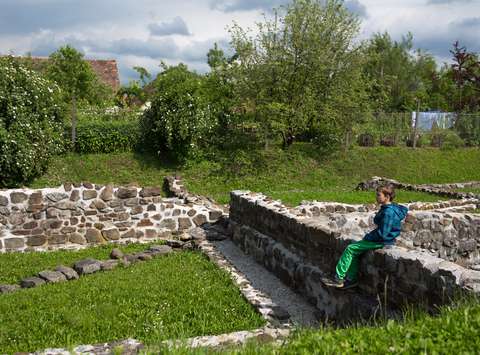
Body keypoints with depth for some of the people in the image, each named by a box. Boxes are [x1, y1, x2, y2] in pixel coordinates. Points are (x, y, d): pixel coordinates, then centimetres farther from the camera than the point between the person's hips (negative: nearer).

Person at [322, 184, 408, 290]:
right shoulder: (387, 208, 7)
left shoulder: (388, 212, -24)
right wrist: (370, 235, 9)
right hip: (380, 238, 10)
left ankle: (338, 279, -1)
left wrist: (368, 237, -11)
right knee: (354, 251, 8)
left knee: (350, 249, -8)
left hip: (382, 241, -10)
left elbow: (382, 234, -25)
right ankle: (351, 279, 11)